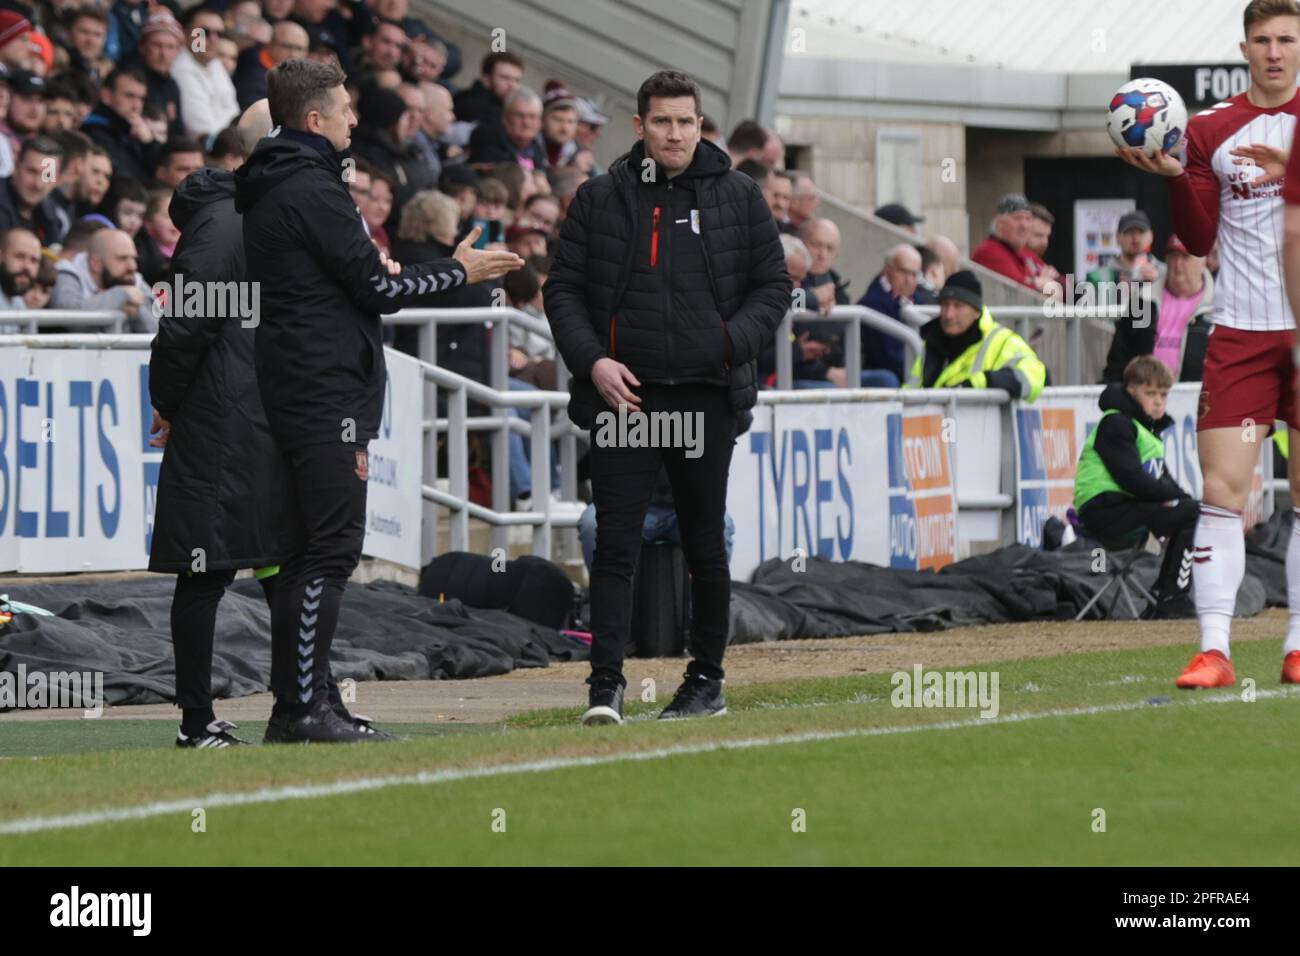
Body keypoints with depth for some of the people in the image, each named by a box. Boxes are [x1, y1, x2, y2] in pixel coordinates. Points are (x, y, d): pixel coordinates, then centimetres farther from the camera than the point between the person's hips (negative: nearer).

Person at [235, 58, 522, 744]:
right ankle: (304, 709, -12)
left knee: (312, 551, 12)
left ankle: (293, 708, 13)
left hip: (294, 392, 10)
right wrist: (458, 271, -1)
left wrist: (378, 274, 11)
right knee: (330, 550, -10)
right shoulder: (312, 191, -14)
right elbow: (378, 288, -12)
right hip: (328, 396, -10)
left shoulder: (267, 190, 17)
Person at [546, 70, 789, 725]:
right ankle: (606, 684, -10)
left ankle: (707, 680, 19)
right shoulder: (599, 199, 6)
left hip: (705, 397, 1)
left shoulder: (737, 197, 6)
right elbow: (563, 289, 7)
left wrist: (732, 341, -9)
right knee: (615, 544, -8)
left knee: (704, 546, 9)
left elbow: (773, 285, 9)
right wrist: (592, 361, -9)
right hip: (623, 395, -1)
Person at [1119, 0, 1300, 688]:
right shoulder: (1210, 131, 7)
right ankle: (1214, 650, -10)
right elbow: (1199, 240, 6)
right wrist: (1174, 177, -9)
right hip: (1240, 329, 1)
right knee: (1221, 488, -8)